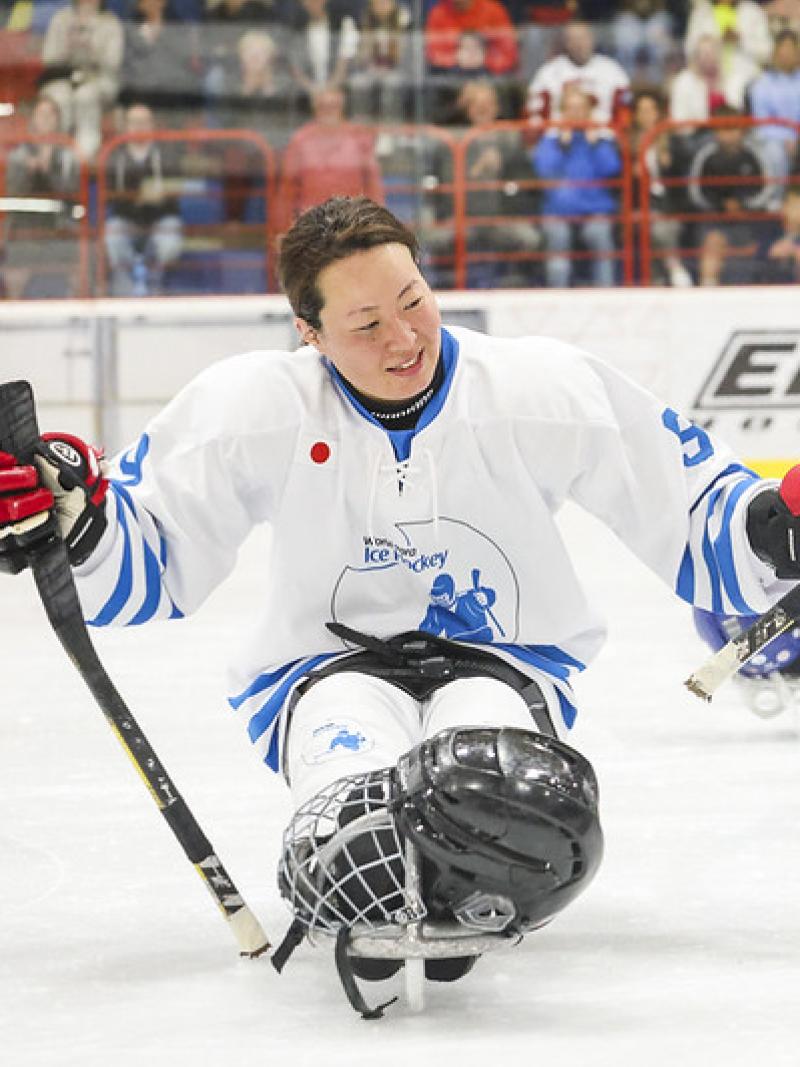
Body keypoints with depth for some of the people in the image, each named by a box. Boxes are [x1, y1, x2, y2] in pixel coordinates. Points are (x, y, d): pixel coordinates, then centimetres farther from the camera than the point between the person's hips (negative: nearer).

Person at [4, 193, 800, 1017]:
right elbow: (143, 566, 0)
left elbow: (699, 523, -4)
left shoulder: (546, 388, -10)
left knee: (516, 800, -37)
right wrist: (72, 513, -21)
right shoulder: (256, 404, -9)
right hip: (329, 666, 0)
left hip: (499, 662, 0)